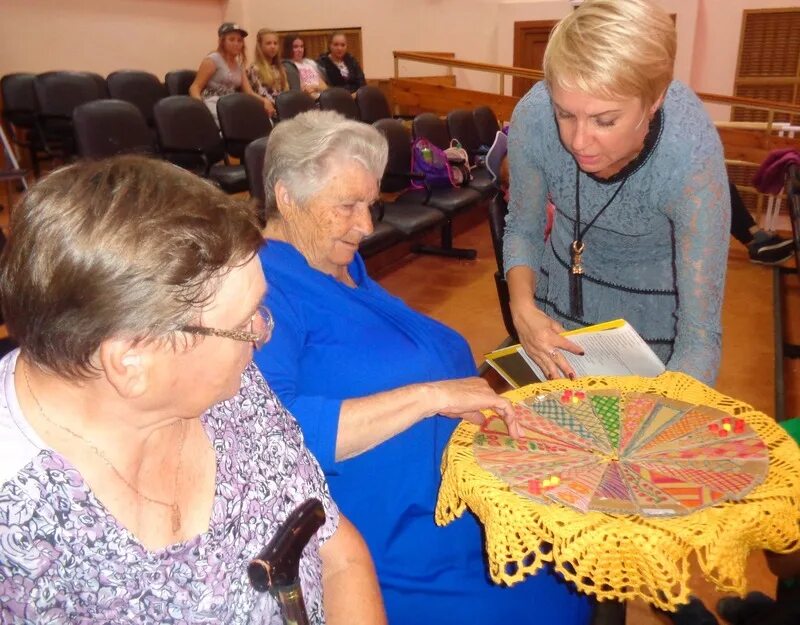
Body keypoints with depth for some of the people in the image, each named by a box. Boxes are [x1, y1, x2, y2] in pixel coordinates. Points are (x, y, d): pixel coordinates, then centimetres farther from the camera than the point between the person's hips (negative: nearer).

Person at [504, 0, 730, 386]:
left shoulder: (691, 157, -35)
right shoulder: (534, 115, -28)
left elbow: (700, 335, -31)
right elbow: (522, 230, -11)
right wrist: (523, 309, -28)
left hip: (656, 307, -2)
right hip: (564, 290, 3)